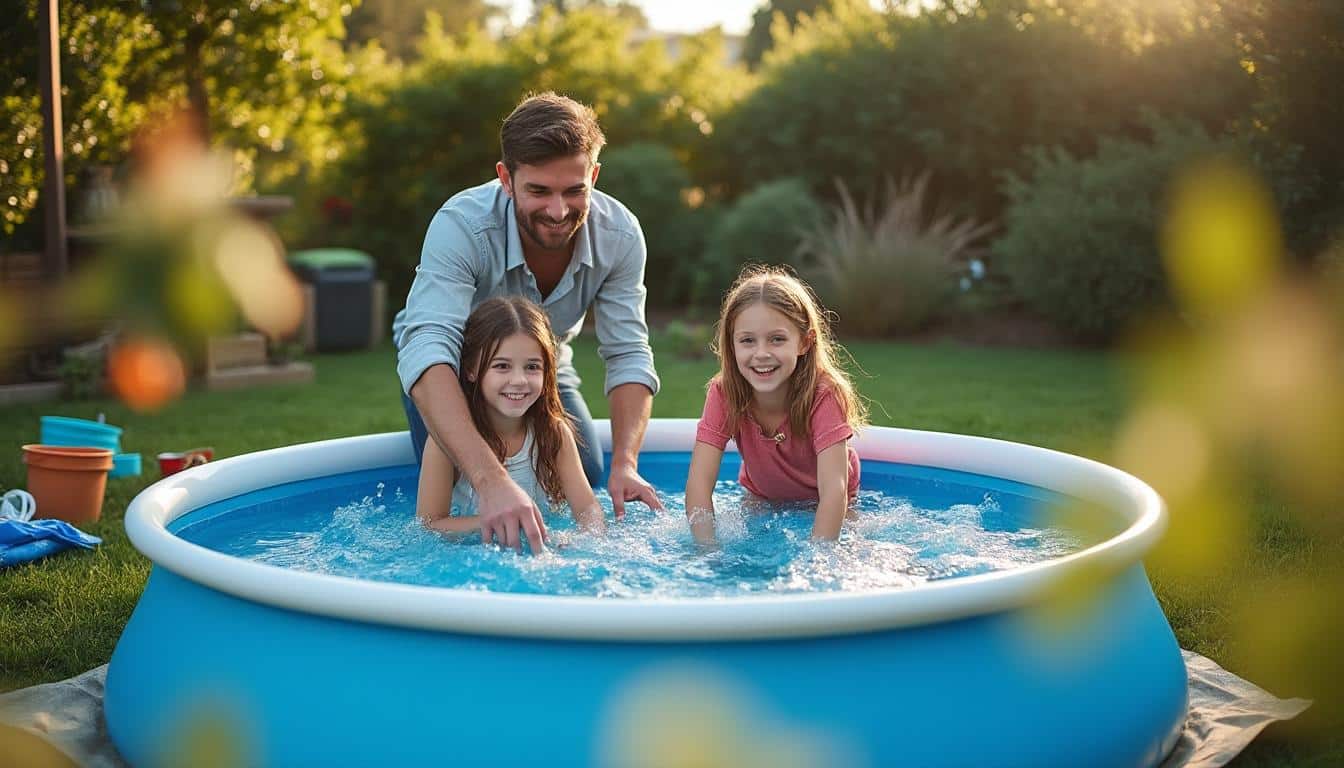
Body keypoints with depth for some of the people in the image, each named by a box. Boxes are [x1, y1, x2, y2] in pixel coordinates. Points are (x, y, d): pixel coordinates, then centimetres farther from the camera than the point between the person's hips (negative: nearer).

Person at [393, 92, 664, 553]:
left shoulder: (619, 235, -28)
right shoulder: (462, 226, -40)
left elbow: (628, 356, -24)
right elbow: (427, 352, -53)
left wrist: (625, 465, -42)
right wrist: (490, 479, -66)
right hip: (453, 370, -3)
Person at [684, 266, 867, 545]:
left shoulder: (824, 395, -32)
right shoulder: (724, 393, -24)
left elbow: (834, 491, -41)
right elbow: (699, 482, -31)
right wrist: (708, 551, -44)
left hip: (820, 508, -1)